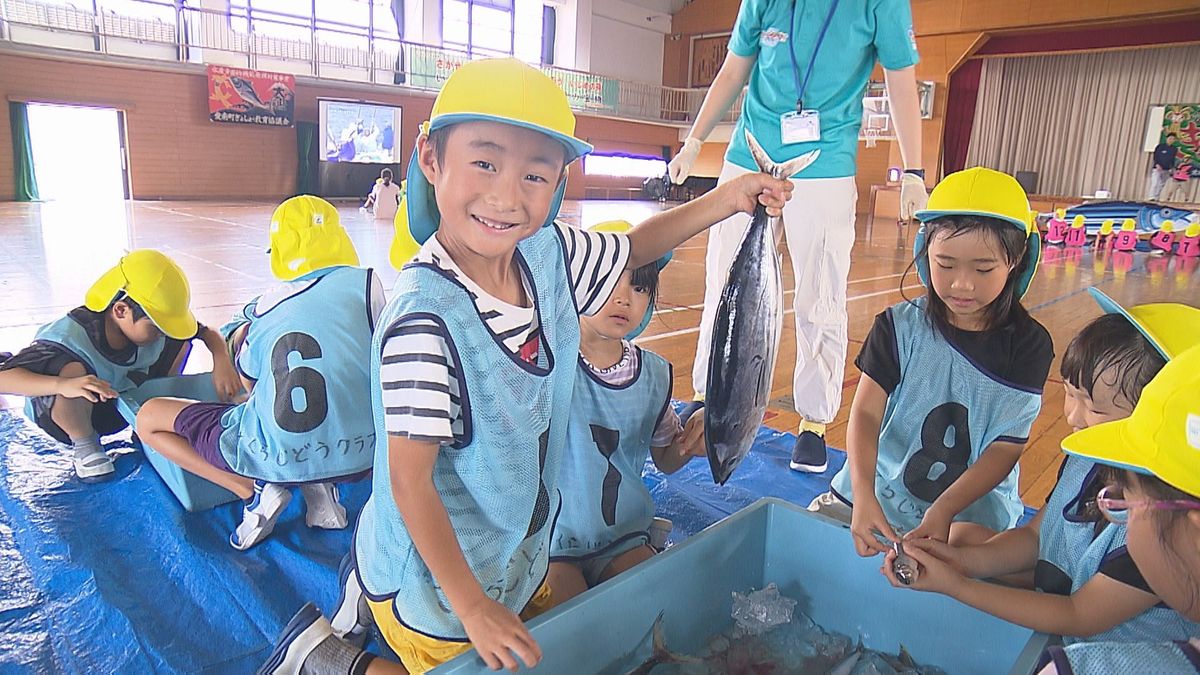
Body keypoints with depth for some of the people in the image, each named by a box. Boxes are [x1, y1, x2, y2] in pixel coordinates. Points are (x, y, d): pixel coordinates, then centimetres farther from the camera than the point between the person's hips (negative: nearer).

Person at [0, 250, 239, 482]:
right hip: (65, 414, -5)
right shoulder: (70, 337, -35)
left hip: (120, 407, 5)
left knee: (180, 343, -8)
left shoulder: (150, 325, -20)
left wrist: (221, 361, -30)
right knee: (73, 370, -41)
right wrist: (62, 385, -59)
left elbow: (208, 333, -9)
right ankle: (84, 445, -11)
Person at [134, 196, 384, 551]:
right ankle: (319, 486, 9)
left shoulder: (264, 307, 5)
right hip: (359, 453, 1)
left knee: (148, 417, 20)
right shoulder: (365, 282, -1)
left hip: (278, 459, 0)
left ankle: (254, 491, 2)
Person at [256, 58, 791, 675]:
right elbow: (409, 478, -28)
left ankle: (374, 595, 38)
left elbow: (633, 248, 7)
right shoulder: (425, 316, -34)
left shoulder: (549, 254, -12)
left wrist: (726, 199, -4)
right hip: (436, 577, -7)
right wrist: (472, 606, -24)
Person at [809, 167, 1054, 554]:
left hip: (971, 516, 0)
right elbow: (865, 413, -12)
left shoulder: (1028, 345, -4)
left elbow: (1006, 448, -7)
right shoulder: (900, 327, -4)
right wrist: (863, 496, -28)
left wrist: (944, 510, -23)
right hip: (876, 496, 1)